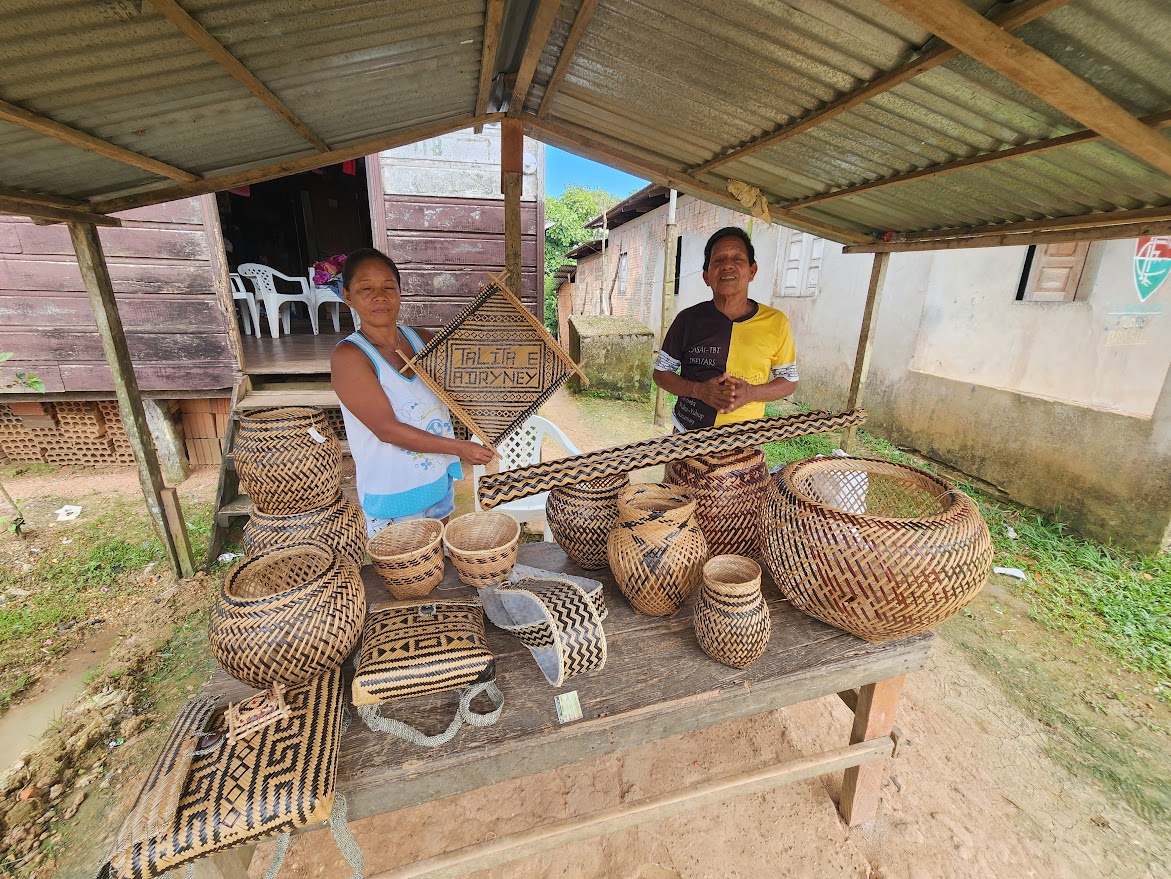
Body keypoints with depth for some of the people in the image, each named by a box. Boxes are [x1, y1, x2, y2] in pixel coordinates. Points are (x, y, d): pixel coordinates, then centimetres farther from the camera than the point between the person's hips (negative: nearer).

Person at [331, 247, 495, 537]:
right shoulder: (349, 356, -17)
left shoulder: (422, 339, 0)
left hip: (441, 480, 5)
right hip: (393, 495, -5)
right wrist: (458, 447, -24)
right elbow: (387, 429, -23)